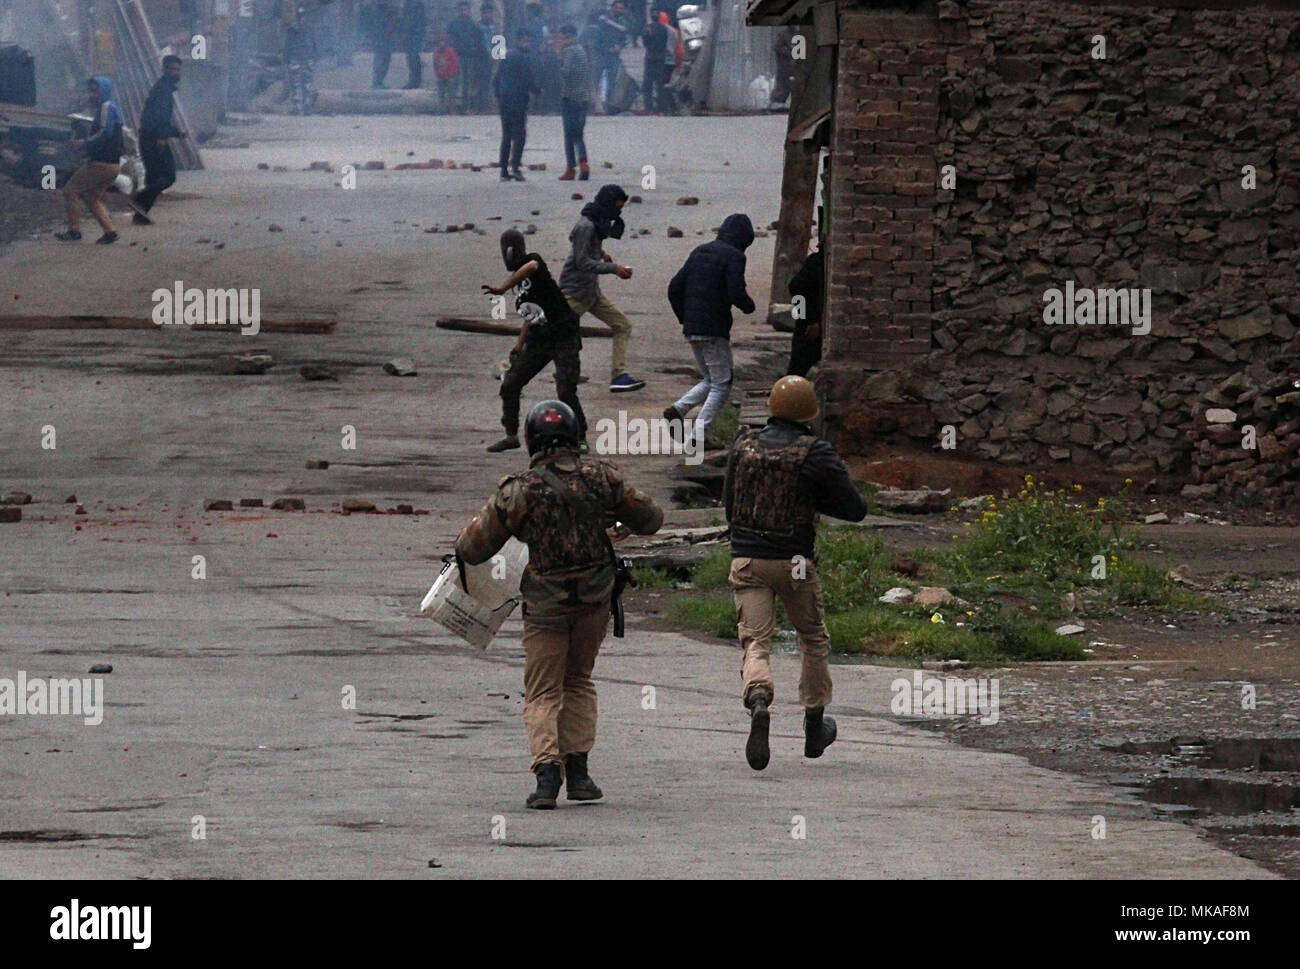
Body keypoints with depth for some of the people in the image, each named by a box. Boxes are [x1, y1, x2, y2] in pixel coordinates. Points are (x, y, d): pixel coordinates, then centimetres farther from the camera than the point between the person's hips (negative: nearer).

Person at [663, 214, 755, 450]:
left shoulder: (699, 252, 14)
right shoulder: (733, 256, -8)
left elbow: (674, 288, 14)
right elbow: (737, 294, -19)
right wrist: (748, 306, 3)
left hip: (692, 331, 7)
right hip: (715, 330, -7)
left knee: (710, 381, 18)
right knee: (721, 384, 1)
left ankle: (678, 409, -5)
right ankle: (699, 434, -10)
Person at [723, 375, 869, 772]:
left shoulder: (743, 446, 3)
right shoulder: (816, 454, -8)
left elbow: (729, 506, 17)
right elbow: (855, 509, -4)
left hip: (746, 558, 2)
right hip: (794, 562, -2)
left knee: (755, 644, -2)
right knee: (813, 640, 19)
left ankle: (758, 701, -34)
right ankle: (814, 730, 29)